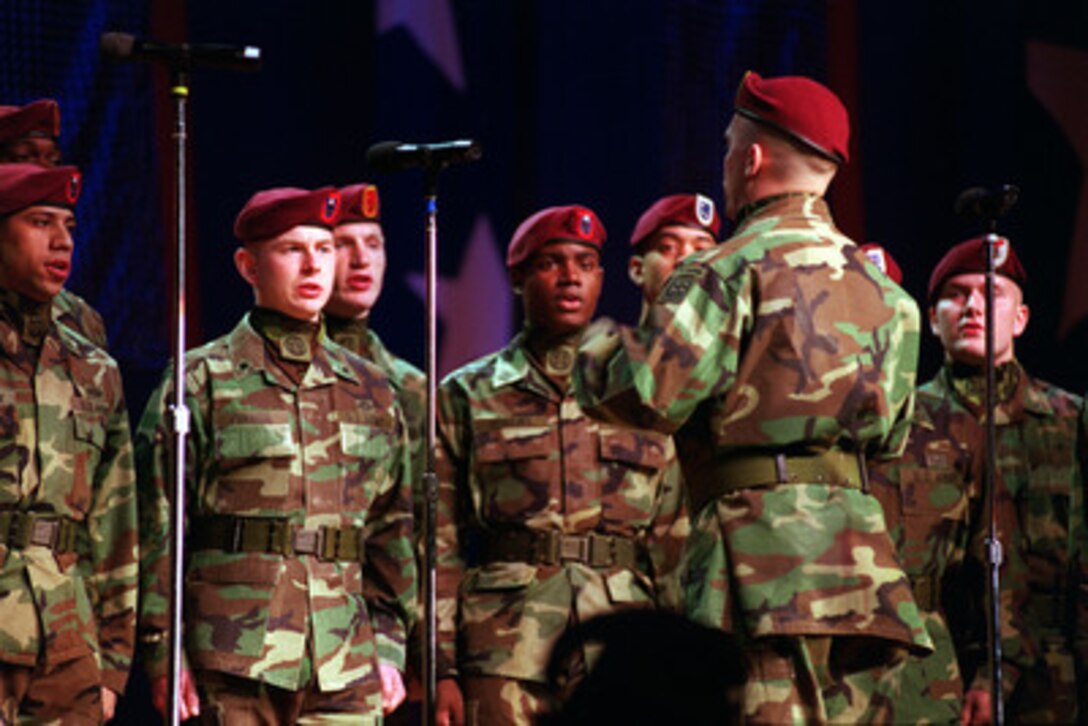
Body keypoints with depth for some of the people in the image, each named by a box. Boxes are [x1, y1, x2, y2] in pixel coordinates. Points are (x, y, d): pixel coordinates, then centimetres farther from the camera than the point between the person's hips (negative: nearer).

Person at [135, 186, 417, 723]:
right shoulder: (201, 382, 3)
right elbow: (158, 525, -1)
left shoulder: (369, 392, 16)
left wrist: (389, 647, 10)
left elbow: (392, 532, 18)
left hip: (345, 667, 4)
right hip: (234, 662, -4)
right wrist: (163, 653, -7)